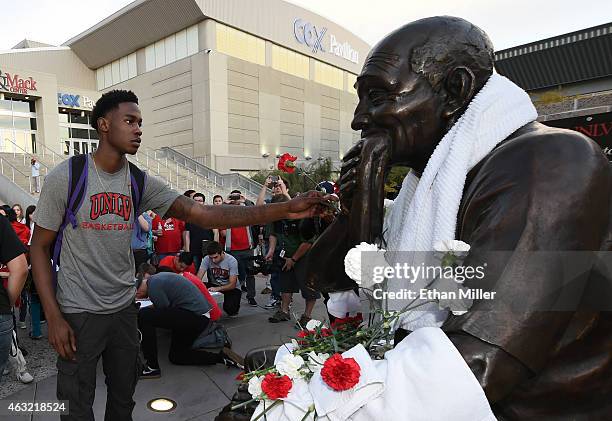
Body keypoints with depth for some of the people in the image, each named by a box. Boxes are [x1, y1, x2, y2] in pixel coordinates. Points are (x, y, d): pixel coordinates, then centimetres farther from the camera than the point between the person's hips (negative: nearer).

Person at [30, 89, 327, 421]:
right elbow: (40, 247, -6)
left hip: (124, 307, 4)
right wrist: (53, 317, -13)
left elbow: (203, 214, -17)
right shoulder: (64, 177, -13)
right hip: (78, 313, -3)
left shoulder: (141, 182, -5)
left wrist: (285, 210, -27)